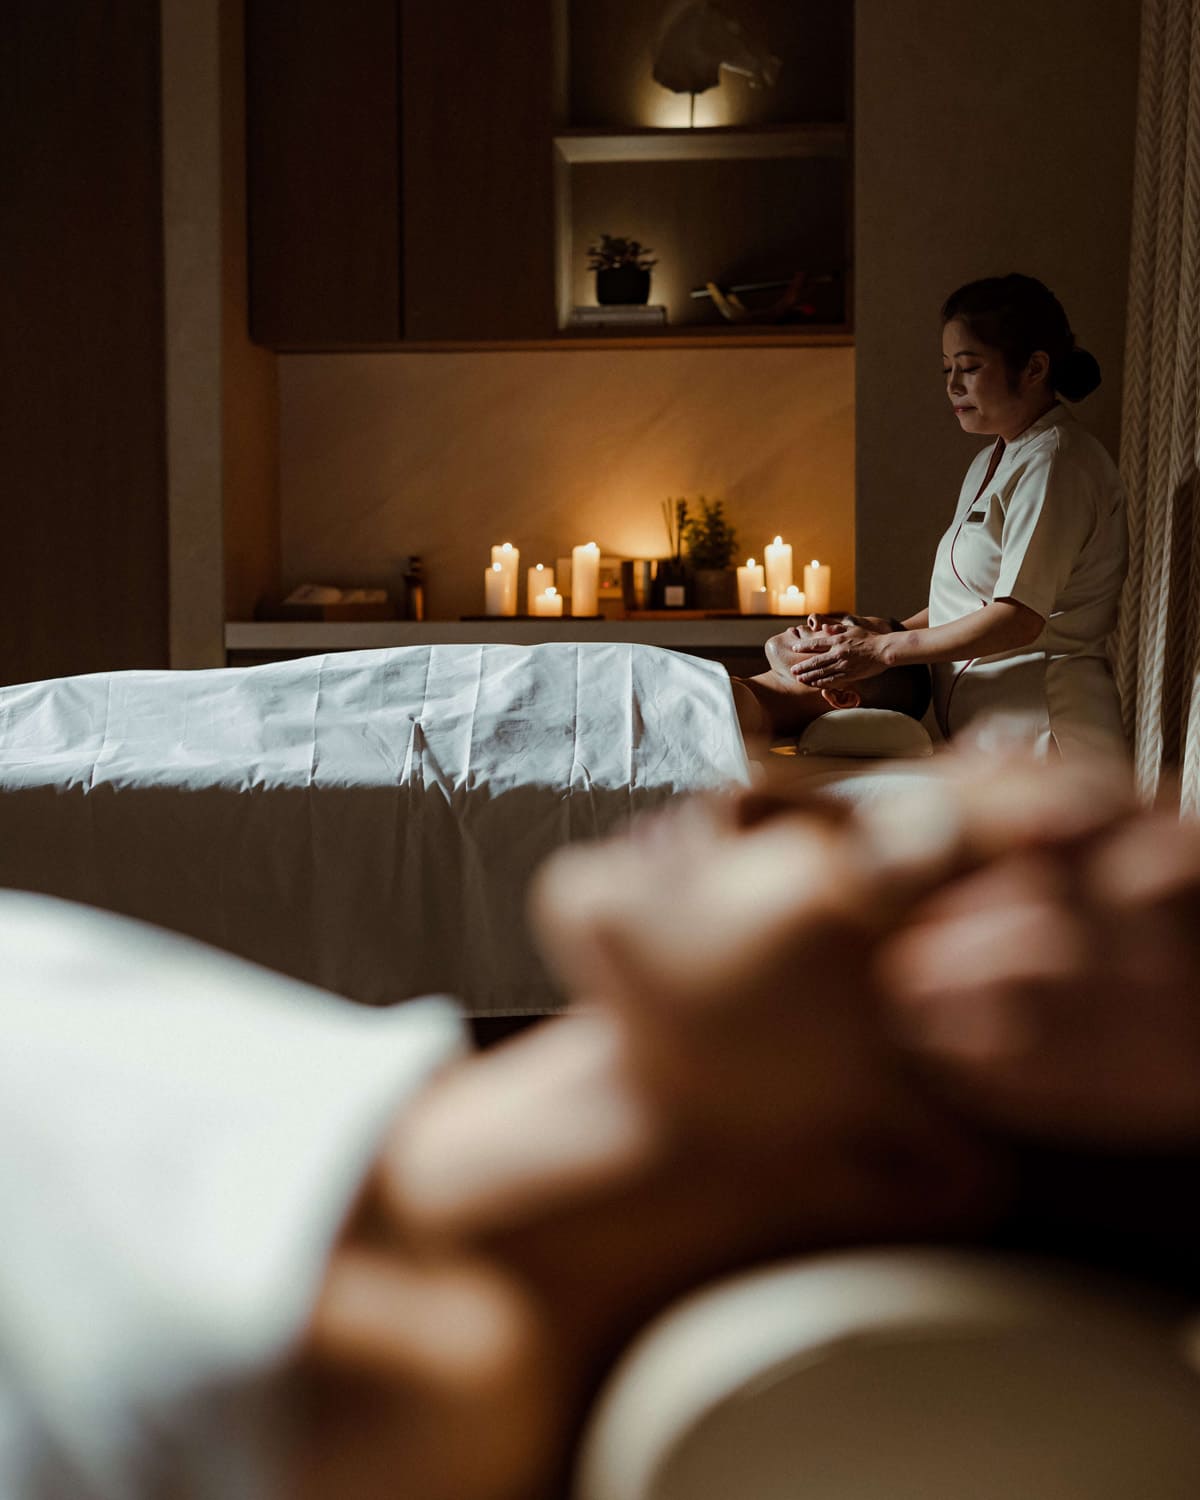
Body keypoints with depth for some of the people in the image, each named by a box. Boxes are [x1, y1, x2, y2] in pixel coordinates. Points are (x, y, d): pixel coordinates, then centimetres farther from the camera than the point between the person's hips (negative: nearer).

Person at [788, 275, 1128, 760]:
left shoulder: (1055, 463, -11)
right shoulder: (991, 462, 21)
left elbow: (1020, 618, -18)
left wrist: (887, 649, -12)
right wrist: (896, 628, 8)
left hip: (1041, 727, -8)